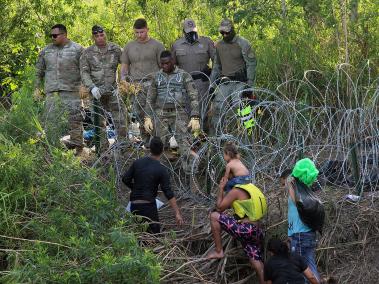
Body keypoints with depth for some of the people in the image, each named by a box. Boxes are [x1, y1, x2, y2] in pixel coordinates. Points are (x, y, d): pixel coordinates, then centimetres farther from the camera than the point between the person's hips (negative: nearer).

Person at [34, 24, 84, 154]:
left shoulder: (77, 49, 3)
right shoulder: (46, 51, 13)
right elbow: (39, 71, 19)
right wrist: (37, 88, 14)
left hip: (71, 90, -3)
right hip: (51, 91, 3)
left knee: (75, 119, -5)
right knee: (50, 119, 1)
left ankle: (78, 147, 1)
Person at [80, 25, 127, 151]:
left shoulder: (115, 49, 4)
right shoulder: (87, 53, 1)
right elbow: (84, 72, -5)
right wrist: (92, 87, -18)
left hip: (113, 90, 0)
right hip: (96, 93, 0)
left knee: (120, 118, -8)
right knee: (99, 121, 4)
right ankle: (103, 149, 11)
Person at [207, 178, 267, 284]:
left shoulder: (236, 191, -6)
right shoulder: (251, 188, 21)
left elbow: (219, 208, -3)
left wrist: (221, 188, 5)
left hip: (245, 229, -9)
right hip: (257, 231, 9)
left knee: (214, 216, -4)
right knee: (257, 263, 10)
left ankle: (218, 251, -1)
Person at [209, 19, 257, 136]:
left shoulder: (243, 44, -4)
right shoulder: (219, 45, 13)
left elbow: (251, 64, -6)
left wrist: (249, 85, -12)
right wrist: (212, 85, 16)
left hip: (239, 83, -5)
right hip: (224, 83, 5)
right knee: (217, 109, -3)